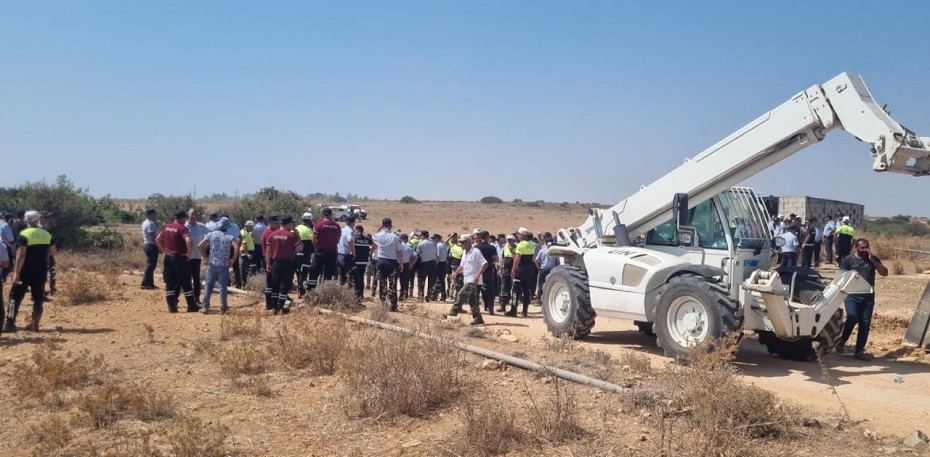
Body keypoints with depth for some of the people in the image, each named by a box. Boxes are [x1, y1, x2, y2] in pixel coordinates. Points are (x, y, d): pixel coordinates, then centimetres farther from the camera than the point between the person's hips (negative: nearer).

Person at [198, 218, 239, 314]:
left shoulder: (210, 234, 1)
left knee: (208, 285, 9)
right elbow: (236, 248, -19)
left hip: (212, 264, 2)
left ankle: (205, 307, 9)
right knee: (223, 286, 3)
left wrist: (205, 257, 6)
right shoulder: (229, 237, -5)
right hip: (224, 266, -2)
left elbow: (199, 246, -4)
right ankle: (223, 308, 6)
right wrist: (232, 260, -7)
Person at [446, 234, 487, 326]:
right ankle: (478, 318, 14)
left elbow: (485, 264, -18)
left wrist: (478, 275, -25)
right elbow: (462, 265, 25)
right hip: (467, 280, 9)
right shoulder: (465, 253, 14)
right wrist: (456, 272, 8)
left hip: (472, 280, -9)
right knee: (472, 300, 9)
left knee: (461, 296, -13)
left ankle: (453, 314, -8)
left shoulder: (475, 252, -13)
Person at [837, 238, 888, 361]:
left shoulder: (873, 259, 11)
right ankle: (842, 341, -1)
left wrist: (872, 259, -7)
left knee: (865, 324, 1)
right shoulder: (848, 259, 2)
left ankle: (859, 351, 9)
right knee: (852, 318, -22)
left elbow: (885, 273, 0)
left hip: (868, 296, 4)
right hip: (852, 295, -3)